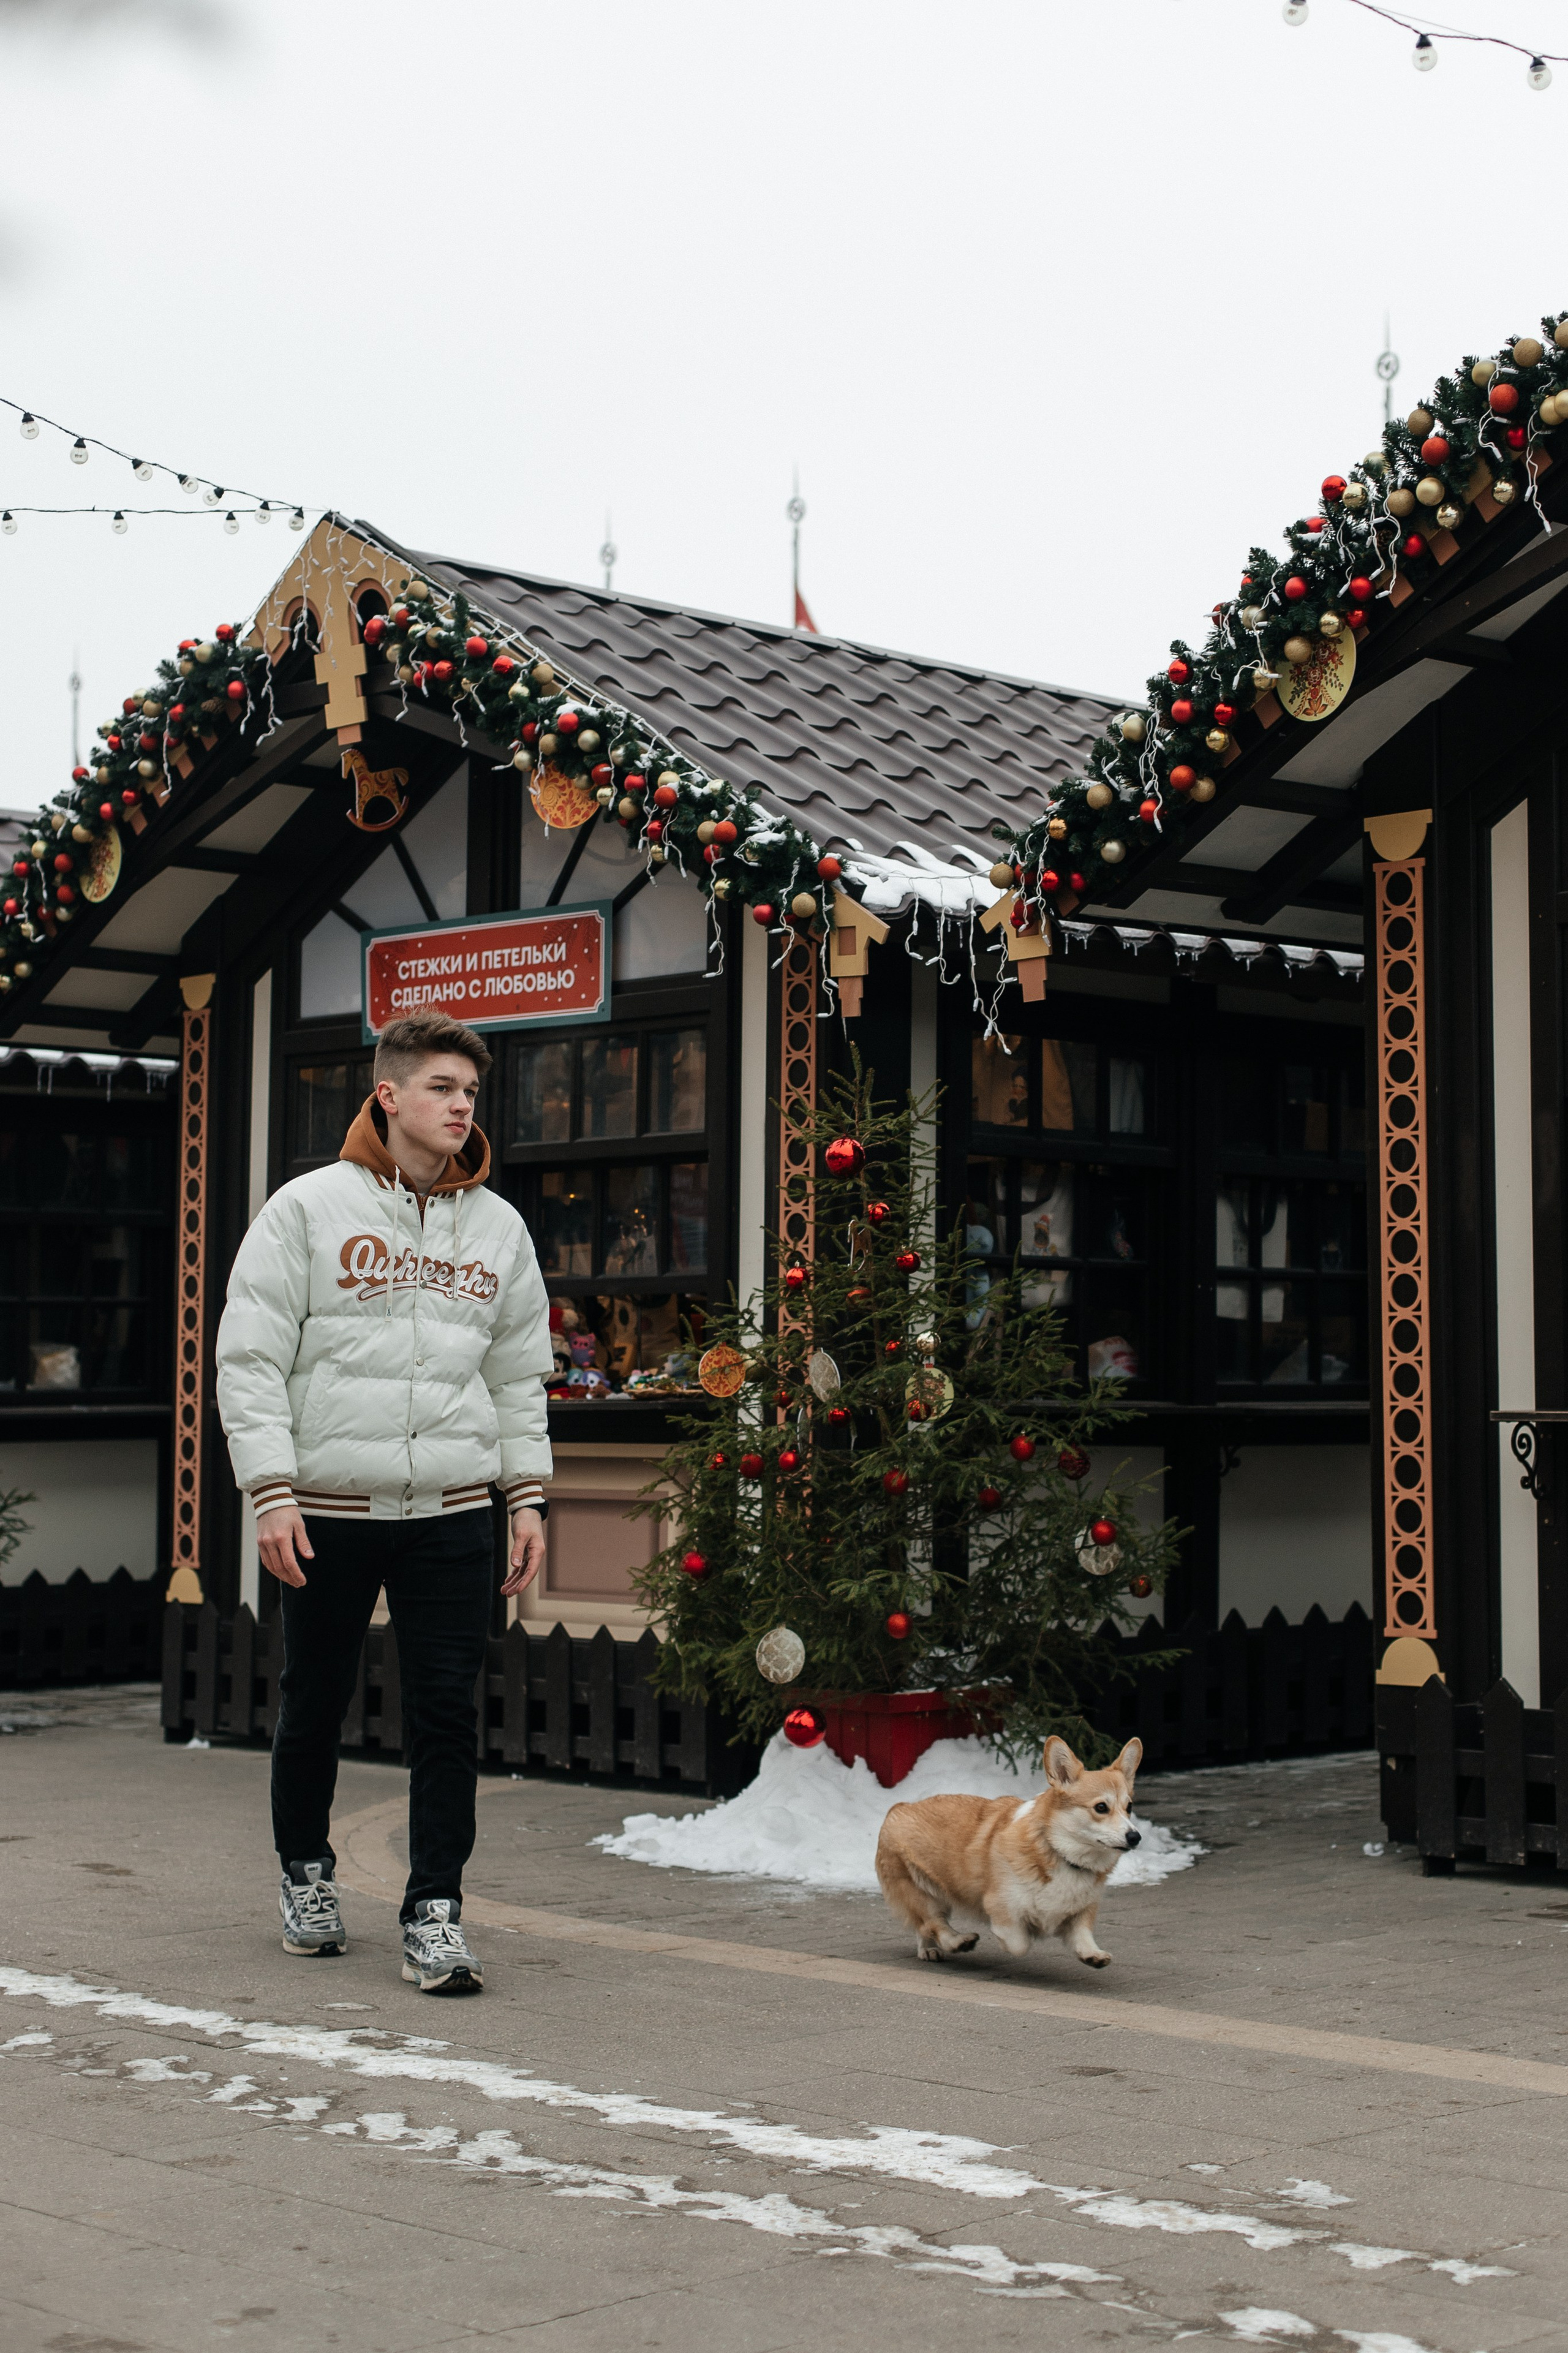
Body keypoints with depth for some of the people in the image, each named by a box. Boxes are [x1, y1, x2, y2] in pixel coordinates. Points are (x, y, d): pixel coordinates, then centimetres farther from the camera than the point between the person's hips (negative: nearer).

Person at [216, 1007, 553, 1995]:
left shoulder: (498, 1227, 10)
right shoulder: (308, 1208, -1)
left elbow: (519, 1376, 15)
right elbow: (251, 1359, -3)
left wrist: (530, 1495, 8)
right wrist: (272, 1492, -10)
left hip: (455, 1512, 2)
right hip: (328, 1507, -2)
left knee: (448, 1715, -3)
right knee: (315, 1705, 10)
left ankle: (436, 1912, 3)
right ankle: (306, 1868, 32)